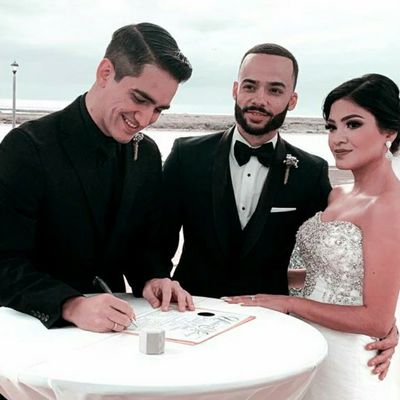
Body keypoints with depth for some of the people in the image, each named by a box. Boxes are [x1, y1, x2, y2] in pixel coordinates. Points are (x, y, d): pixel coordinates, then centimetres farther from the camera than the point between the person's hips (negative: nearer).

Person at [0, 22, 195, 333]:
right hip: (36, 328, -3)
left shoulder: (147, 154, 3)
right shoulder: (27, 147, -13)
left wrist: (150, 279, -8)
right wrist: (73, 306, -31)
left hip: (110, 324, 3)